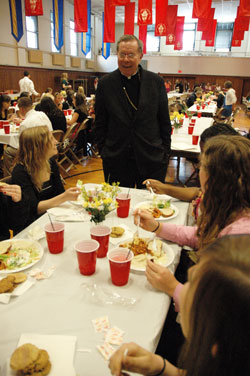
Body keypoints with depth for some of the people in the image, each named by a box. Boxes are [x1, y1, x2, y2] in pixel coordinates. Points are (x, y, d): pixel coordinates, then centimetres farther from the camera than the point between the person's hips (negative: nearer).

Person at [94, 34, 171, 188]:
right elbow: (100, 123, 6)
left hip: (152, 159, 1)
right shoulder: (105, 83, 2)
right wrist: (103, 150, 1)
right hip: (116, 160, 0)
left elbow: (165, 121, 6)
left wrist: (165, 151, 3)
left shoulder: (156, 82, 2)